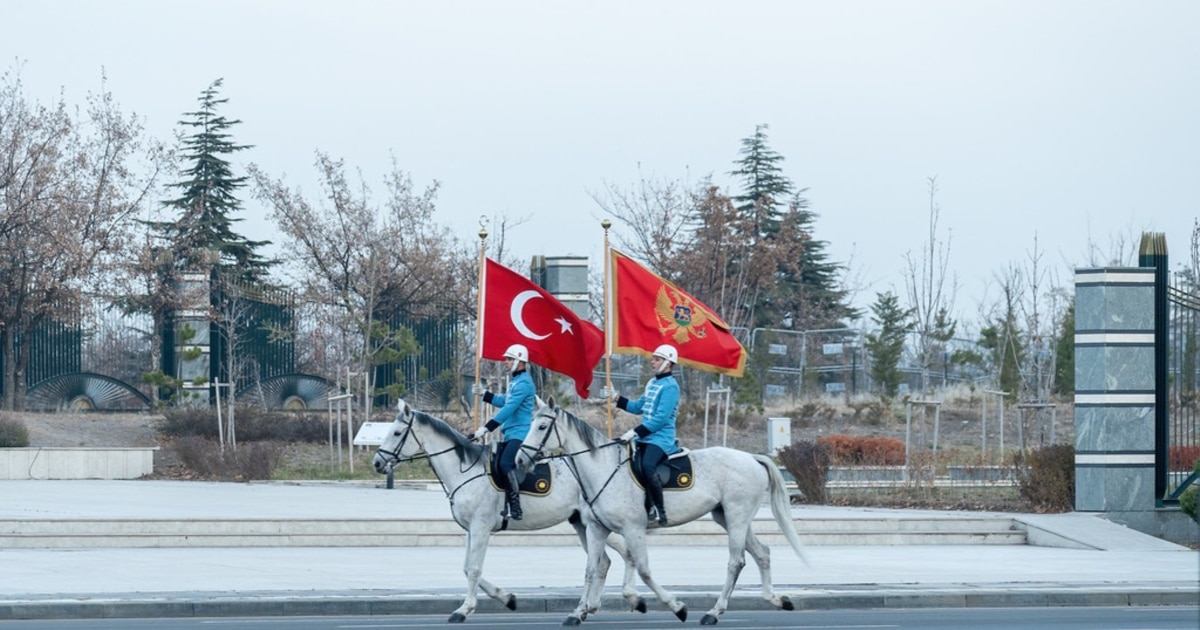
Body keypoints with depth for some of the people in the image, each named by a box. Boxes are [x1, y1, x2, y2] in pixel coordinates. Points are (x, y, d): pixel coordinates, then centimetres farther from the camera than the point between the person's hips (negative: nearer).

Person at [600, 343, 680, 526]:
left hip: (661, 438, -10)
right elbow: (638, 407, 25)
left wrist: (636, 431, -24)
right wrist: (615, 397, 17)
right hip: (645, 437, 10)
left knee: (647, 466, -33)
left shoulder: (670, 386, -11)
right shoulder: (652, 383, 17)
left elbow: (661, 417, -20)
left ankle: (660, 511, -27)